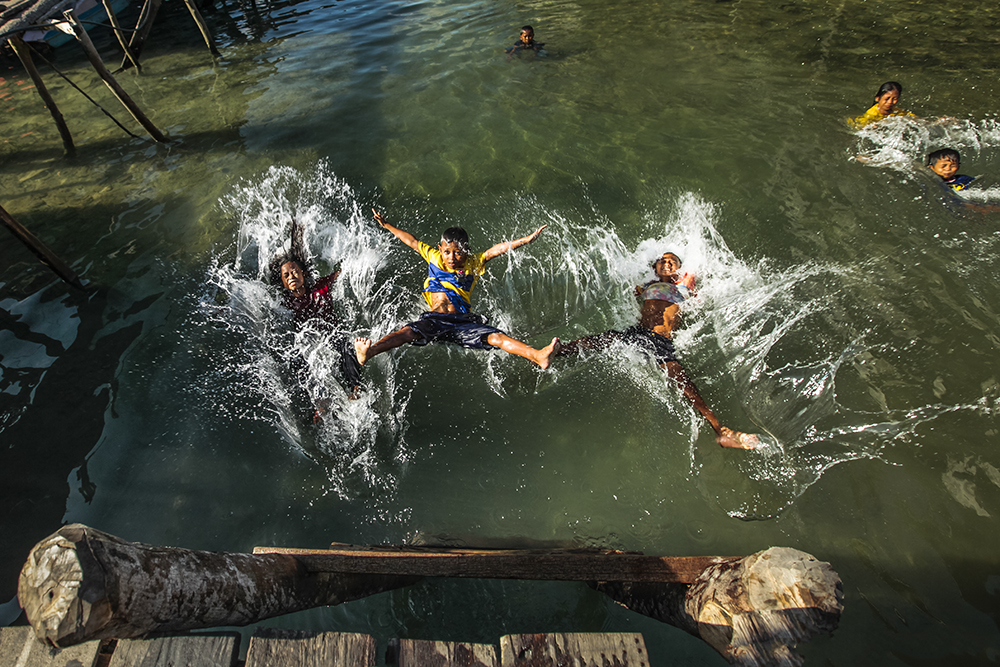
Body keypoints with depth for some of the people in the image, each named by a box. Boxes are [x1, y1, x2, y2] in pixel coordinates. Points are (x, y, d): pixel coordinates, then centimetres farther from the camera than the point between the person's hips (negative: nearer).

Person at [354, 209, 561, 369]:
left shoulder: (473, 263, 15)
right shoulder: (433, 257, 17)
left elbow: (498, 249, 6)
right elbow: (412, 241, 25)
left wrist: (526, 240, -3)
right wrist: (386, 225, 30)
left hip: (464, 321, 0)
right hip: (435, 319, 0)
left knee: (495, 337, -22)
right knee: (408, 332, -29)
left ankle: (538, 356, -38)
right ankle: (368, 352, -49)